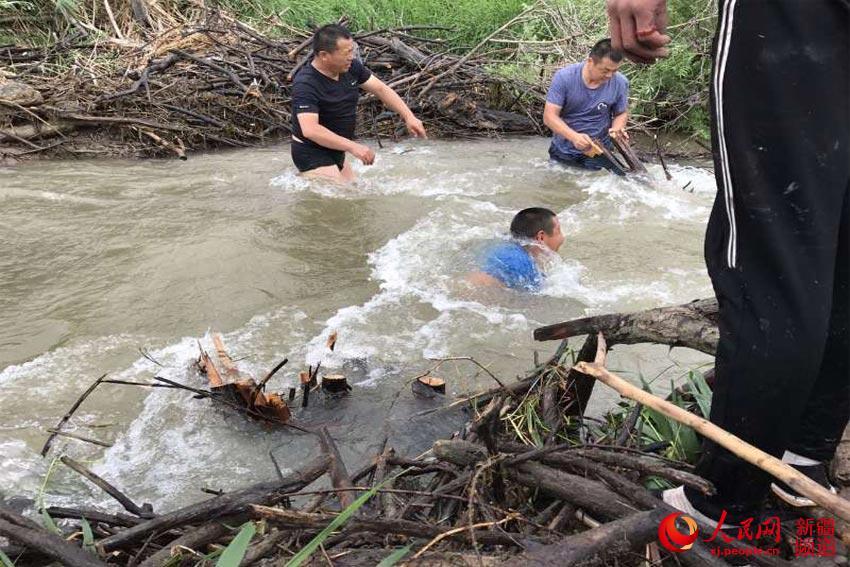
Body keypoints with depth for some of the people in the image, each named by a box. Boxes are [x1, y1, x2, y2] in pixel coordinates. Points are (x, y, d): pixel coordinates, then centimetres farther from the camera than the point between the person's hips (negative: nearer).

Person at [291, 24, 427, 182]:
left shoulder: (351, 67, -4)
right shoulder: (305, 84, -26)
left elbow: (381, 89, 5)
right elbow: (310, 130, -36)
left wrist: (409, 117, -5)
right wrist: (353, 147, -40)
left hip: (335, 152, 9)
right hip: (312, 155, -9)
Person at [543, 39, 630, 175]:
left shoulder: (620, 83, -14)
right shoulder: (564, 77, -20)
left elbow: (621, 113, 2)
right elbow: (549, 116, -22)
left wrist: (616, 129, -21)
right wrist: (574, 137, -37)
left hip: (598, 154, 1)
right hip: (562, 152, 0)